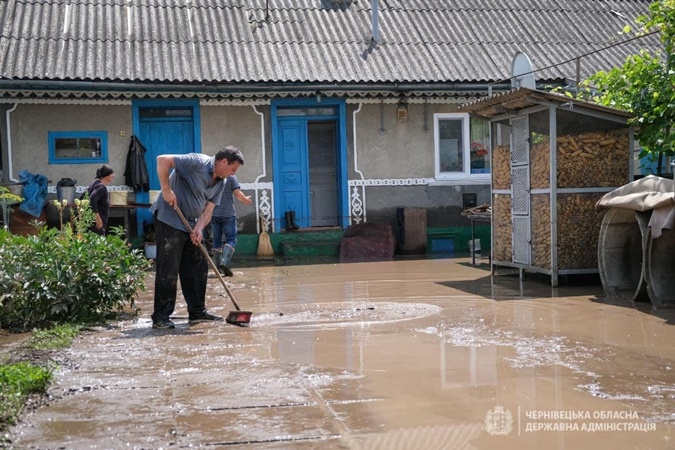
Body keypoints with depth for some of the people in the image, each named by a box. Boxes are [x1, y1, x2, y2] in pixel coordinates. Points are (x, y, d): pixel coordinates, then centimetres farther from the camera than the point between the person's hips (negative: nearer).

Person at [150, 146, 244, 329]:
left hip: (190, 224, 9)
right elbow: (162, 160, -24)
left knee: (199, 268, 9)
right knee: (168, 269, -8)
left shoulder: (221, 183, 6)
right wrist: (166, 190, -26)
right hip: (169, 220, -9)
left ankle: (197, 312, 19)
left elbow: (208, 210, 3)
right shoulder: (197, 162, -19)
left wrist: (199, 229, -15)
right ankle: (161, 317, -2)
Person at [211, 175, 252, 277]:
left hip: (214, 214, 4)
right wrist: (246, 200, 8)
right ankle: (224, 262, -18)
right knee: (231, 240, 2)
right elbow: (238, 194, -11)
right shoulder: (231, 177, -6)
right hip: (228, 214, -4)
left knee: (217, 241, 11)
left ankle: (217, 267, 12)